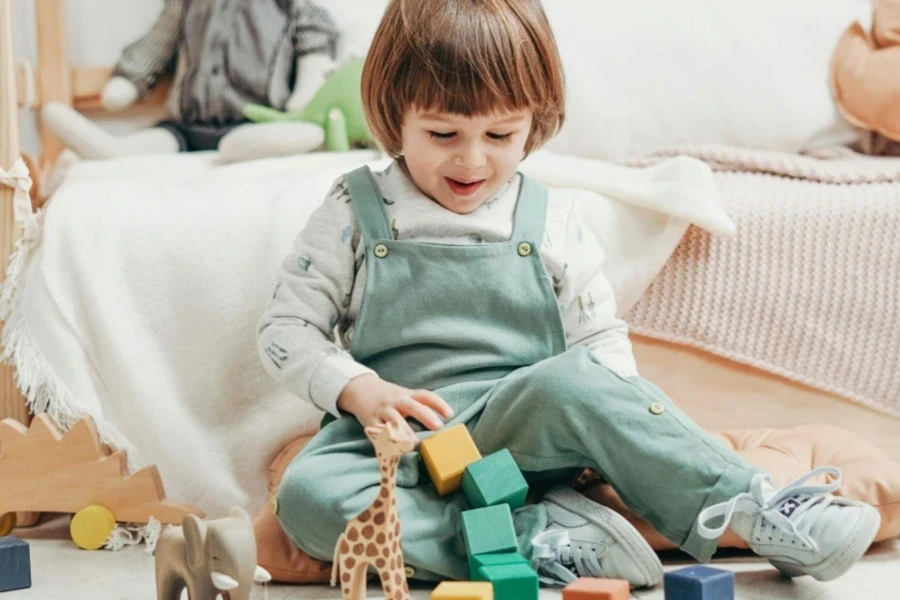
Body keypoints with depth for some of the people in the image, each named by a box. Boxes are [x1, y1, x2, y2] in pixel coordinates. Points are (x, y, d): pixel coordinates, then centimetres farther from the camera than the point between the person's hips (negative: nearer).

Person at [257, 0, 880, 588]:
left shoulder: (553, 222, 6)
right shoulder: (355, 217, 3)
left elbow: (603, 339, 9)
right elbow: (286, 329, 4)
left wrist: (612, 418, -12)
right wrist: (360, 391, -14)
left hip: (520, 433, 0)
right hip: (397, 443, 0)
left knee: (574, 381, -33)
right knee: (307, 496, -33)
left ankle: (754, 512, -29)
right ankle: (537, 538, -32)